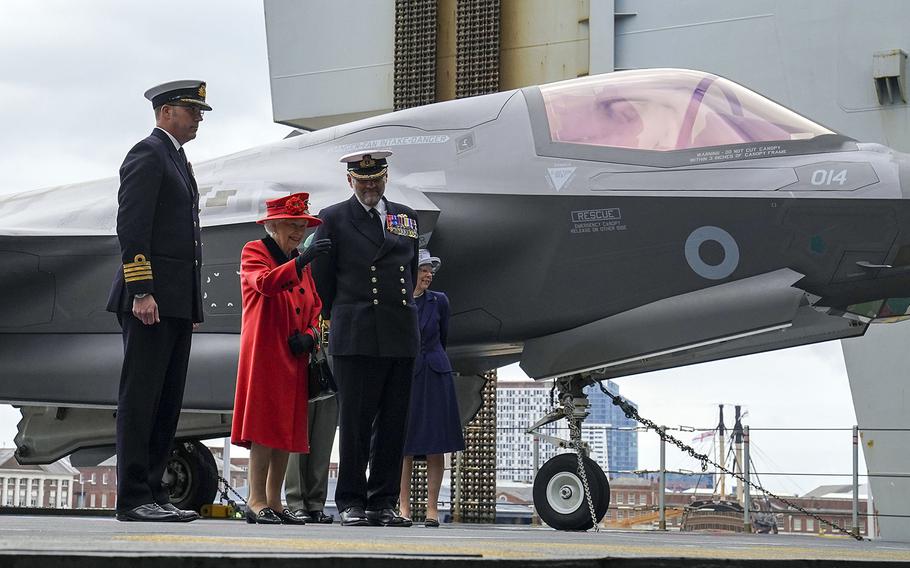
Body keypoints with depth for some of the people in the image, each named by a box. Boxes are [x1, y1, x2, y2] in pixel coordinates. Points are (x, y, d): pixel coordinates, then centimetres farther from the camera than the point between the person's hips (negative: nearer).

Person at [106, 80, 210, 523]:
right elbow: (131, 227, -15)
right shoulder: (148, 155, -6)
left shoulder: (176, 160, 24)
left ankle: (152, 494, 12)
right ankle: (133, 498, -8)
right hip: (151, 299, -10)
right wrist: (141, 292, -22)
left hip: (177, 303, 10)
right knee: (140, 398, -8)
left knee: (168, 402, 9)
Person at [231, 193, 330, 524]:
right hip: (264, 355, -7)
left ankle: (274, 503, 11)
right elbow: (264, 283, -21)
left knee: (288, 429, 6)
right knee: (265, 425, -11)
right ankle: (257, 502, -10)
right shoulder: (254, 252, 0)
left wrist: (310, 335, 0)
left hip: (294, 358, 7)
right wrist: (300, 262, -36)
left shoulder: (302, 264, 21)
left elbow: (315, 307, 21)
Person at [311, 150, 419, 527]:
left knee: (393, 423, 4)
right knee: (355, 422, -3)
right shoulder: (334, 219, 5)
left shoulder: (406, 217, 16)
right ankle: (351, 503, 3)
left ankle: (383, 503, 10)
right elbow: (322, 279, 7)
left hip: (401, 336, 4)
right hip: (355, 338, -4)